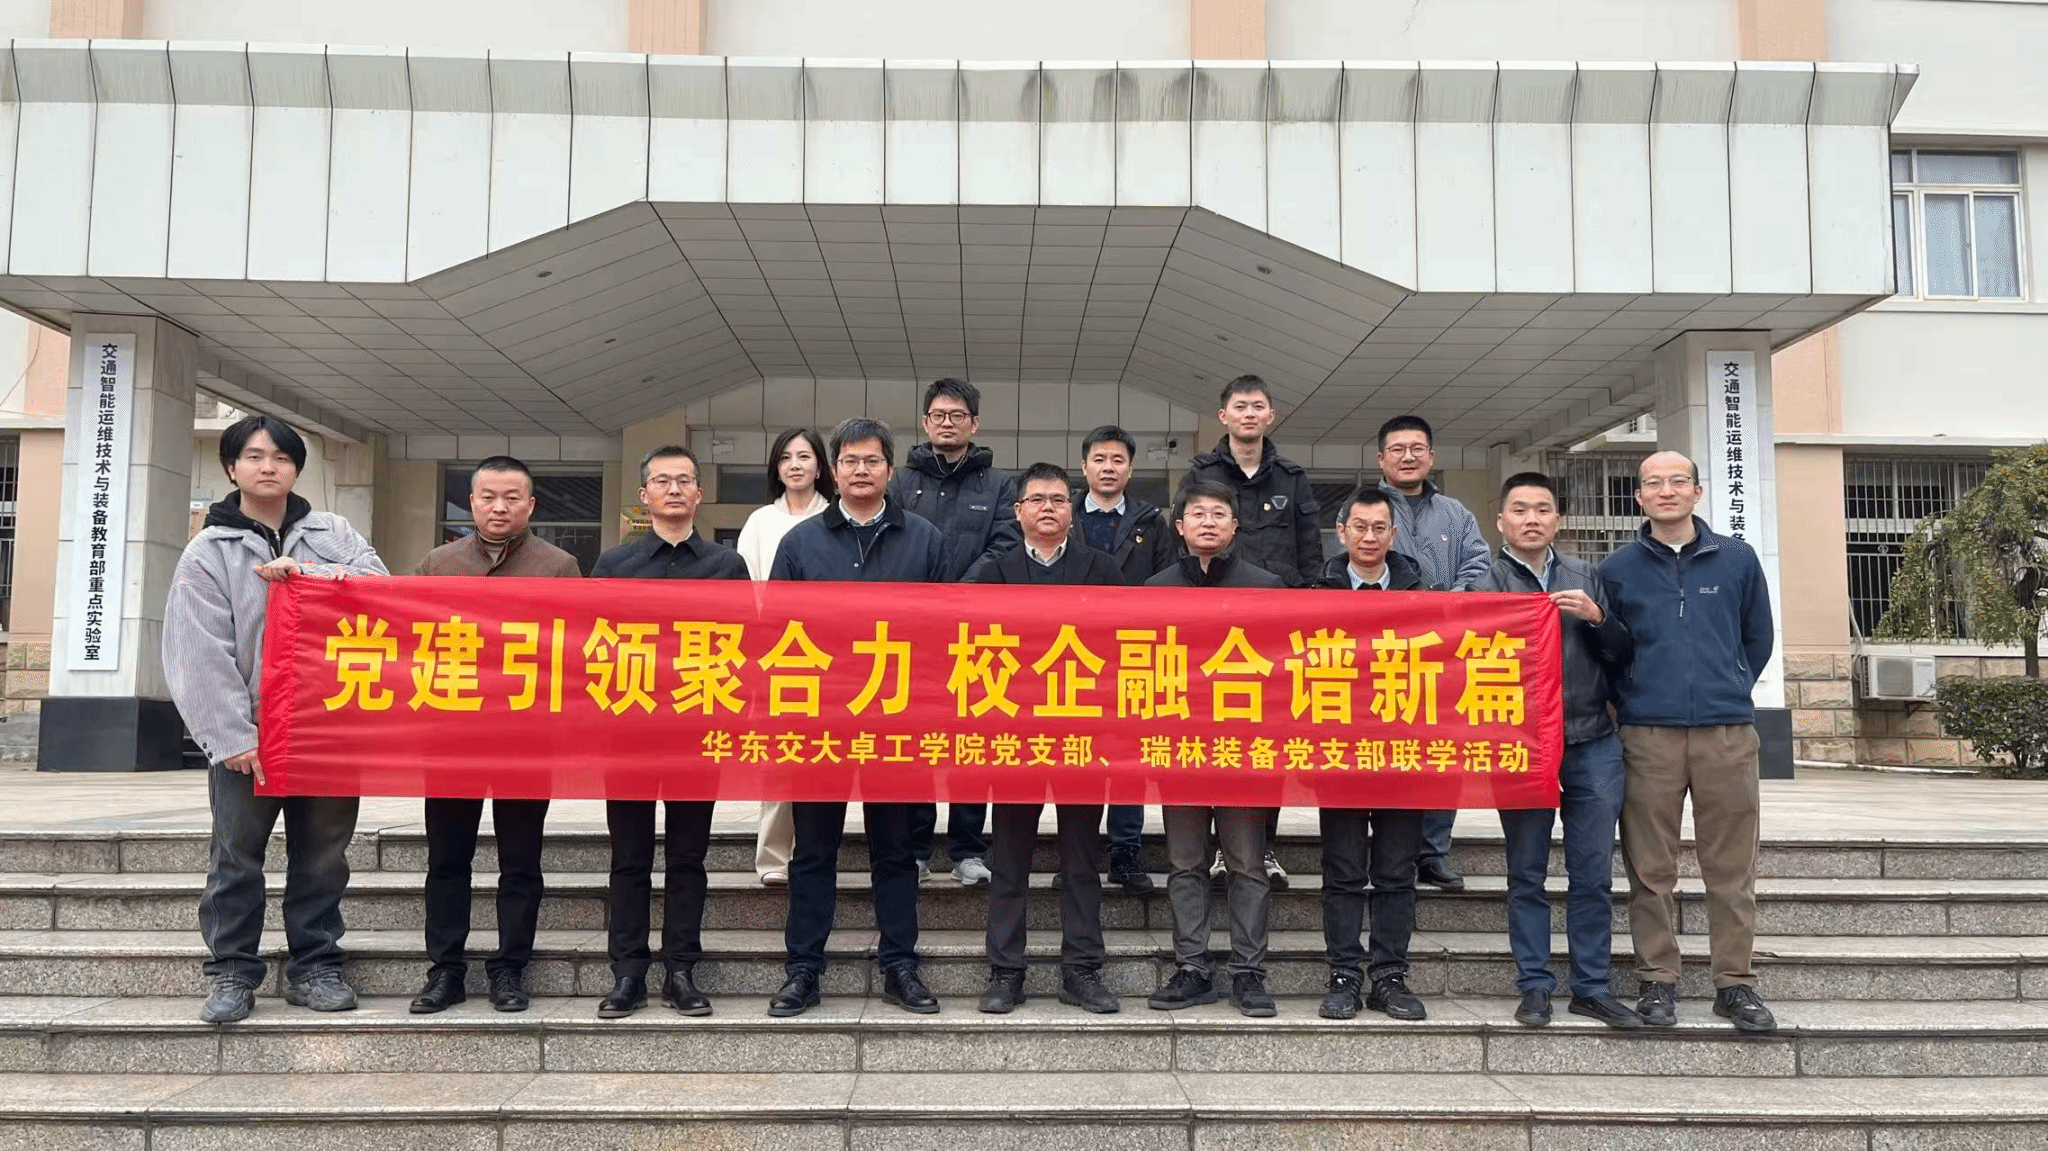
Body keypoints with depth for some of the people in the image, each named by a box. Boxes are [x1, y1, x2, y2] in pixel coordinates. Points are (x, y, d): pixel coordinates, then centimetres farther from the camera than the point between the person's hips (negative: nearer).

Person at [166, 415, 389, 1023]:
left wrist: (305, 576, -18)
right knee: (236, 855, 6)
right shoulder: (208, 552, 0)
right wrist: (231, 736, -15)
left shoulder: (333, 533, 8)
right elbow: (201, 654, -7)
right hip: (246, 733, -2)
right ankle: (231, 972, 18)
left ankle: (315, 966, 20)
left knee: (322, 854, 9)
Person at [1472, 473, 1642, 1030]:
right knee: (1527, 874, 6)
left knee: (1593, 875, 7)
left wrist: (1597, 618, -8)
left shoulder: (1586, 578, 11)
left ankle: (1593, 987, 19)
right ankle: (1534, 987, 16)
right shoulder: (1485, 586, 2)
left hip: (1593, 744, 2)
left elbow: (1623, 655, 8)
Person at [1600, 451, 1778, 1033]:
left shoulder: (1737, 560, 8)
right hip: (1647, 735, -1)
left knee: (1732, 867, 4)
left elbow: (1758, 637, 17)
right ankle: (1657, 980, 12)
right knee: (1650, 869, 3)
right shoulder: (1616, 570, 6)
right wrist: (1632, 701, 9)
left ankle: (1735, 981, 15)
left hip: (1728, 733, 1)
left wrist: (1729, 691, 15)